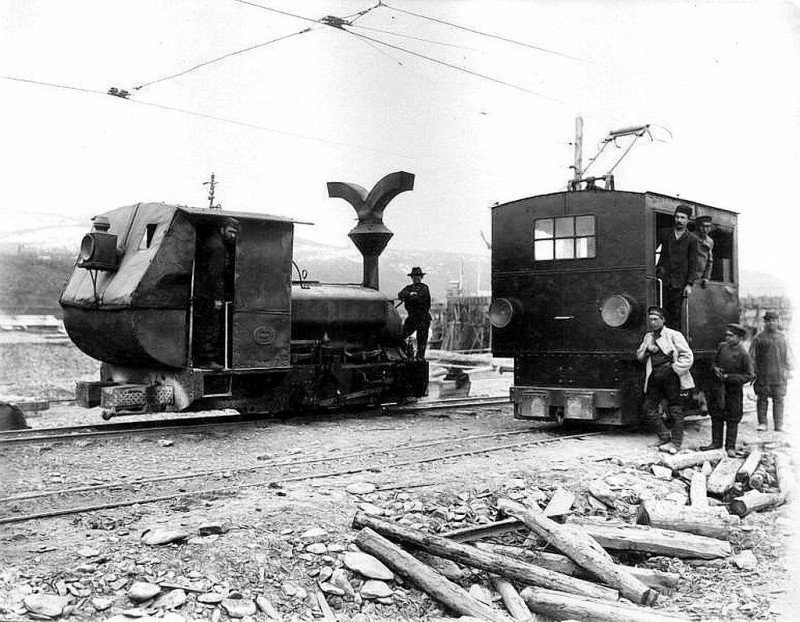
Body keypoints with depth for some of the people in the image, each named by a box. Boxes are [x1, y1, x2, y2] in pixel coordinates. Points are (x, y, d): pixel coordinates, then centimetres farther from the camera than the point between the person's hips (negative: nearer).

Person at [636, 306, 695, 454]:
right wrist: (648, 349, -6)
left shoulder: (673, 335, 0)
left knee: (675, 411, -1)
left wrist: (674, 369, -12)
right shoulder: (648, 337, 18)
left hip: (672, 377, -6)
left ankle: (675, 443, 5)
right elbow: (639, 356, 13)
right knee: (648, 408, 2)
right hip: (655, 379, 6)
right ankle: (665, 435, 13)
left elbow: (688, 356, -4)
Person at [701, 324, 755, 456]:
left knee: (732, 419, 5)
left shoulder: (743, 354, -15)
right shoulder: (722, 346, 0)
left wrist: (729, 377, -18)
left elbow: (750, 376, -14)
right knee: (716, 416, 13)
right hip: (718, 388, 5)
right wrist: (715, 368, -5)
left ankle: (730, 446, 14)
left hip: (733, 390, -5)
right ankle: (716, 442, 26)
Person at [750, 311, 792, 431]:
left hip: (779, 375, 2)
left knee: (778, 399, 1)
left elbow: (787, 355, 17)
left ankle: (779, 424, 6)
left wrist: (787, 369, 10)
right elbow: (752, 357, 2)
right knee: (762, 399, 1)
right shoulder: (759, 338, 2)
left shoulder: (782, 337, 12)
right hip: (763, 375, -2)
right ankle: (762, 423, 9)